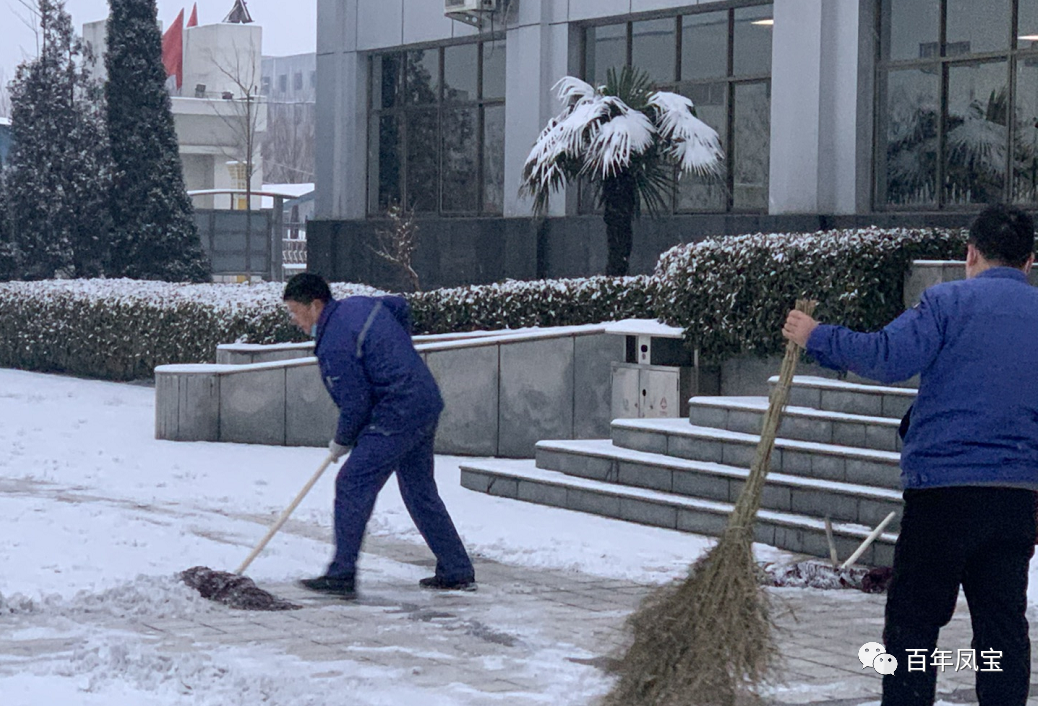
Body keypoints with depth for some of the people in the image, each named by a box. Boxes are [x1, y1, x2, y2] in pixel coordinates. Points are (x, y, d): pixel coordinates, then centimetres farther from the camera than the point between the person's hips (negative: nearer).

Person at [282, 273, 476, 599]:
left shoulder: (335, 344, -19)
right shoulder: (359, 304, 10)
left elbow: (356, 403, -18)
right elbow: (400, 306, 30)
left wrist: (341, 442, 0)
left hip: (396, 417, -10)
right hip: (427, 403, 10)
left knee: (352, 485, -8)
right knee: (420, 491, 17)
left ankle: (341, 575, -9)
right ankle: (457, 572, 20)